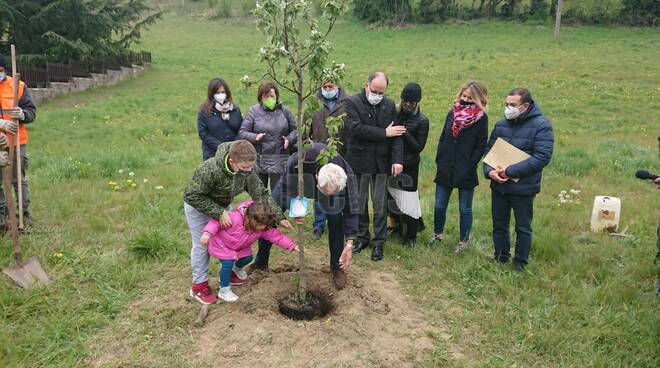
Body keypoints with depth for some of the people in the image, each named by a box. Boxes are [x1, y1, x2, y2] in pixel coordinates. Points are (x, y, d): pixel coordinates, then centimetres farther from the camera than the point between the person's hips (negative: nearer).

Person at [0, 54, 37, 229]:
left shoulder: (18, 86, 0)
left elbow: (32, 111, 0)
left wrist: (22, 114, -23)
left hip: (17, 142, 0)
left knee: (20, 179, 9)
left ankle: (24, 213, 19)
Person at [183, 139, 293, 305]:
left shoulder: (247, 170, -24)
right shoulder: (209, 170, -42)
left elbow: (261, 194, -16)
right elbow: (193, 196, -34)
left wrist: (279, 217, -21)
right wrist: (218, 213, -36)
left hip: (221, 205, 6)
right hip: (198, 206, -5)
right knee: (202, 244, 1)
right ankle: (199, 285, 15)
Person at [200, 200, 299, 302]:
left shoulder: (264, 227, -22)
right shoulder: (234, 218, -41)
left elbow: (276, 235, -17)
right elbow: (216, 221, -36)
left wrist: (291, 246, -22)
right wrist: (207, 234, -48)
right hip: (221, 245, -6)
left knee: (248, 258, 11)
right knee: (228, 263, -19)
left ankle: (237, 268, 47)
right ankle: (224, 290, -1)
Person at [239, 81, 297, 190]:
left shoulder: (285, 111, 7)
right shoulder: (254, 111, 2)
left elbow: (295, 130, 13)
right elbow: (242, 132, 1)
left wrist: (289, 139, -8)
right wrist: (255, 137, -17)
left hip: (279, 162, 0)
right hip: (259, 161, 0)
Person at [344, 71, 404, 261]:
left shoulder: (390, 105, 5)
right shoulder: (352, 102, -6)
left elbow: (396, 134, 0)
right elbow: (355, 128, -20)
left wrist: (397, 159, -12)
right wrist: (384, 133, -16)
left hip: (382, 163, 2)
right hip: (359, 162, -1)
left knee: (380, 205, 7)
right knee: (359, 204, 11)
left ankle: (379, 242, 18)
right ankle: (362, 237, 27)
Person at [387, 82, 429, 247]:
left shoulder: (422, 121, -8)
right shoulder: (395, 113, 4)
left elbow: (419, 147, -11)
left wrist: (405, 133, -20)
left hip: (409, 166, -4)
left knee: (408, 200, 0)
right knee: (393, 196, 13)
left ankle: (411, 235, 14)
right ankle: (398, 226, 34)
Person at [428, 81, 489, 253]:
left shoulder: (481, 118, -5)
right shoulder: (452, 113, 7)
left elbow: (481, 146, -7)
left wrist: (470, 166, -12)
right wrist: (439, 161, 5)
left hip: (466, 172, -4)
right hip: (445, 169, 4)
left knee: (465, 209, 9)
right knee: (439, 205, 11)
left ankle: (463, 240, 25)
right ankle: (438, 233, 34)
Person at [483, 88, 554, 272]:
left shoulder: (541, 125, -12)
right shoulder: (501, 124, 4)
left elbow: (542, 157, -20)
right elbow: (489, 149, 9)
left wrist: (511, 171, -23)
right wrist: (489, 170, -11)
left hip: (523, 187, -5)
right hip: (498, 185, 5)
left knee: (523, 227, 9)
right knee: (499, 224, 15)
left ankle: (520, 263, 24)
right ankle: (500, 259, 32)